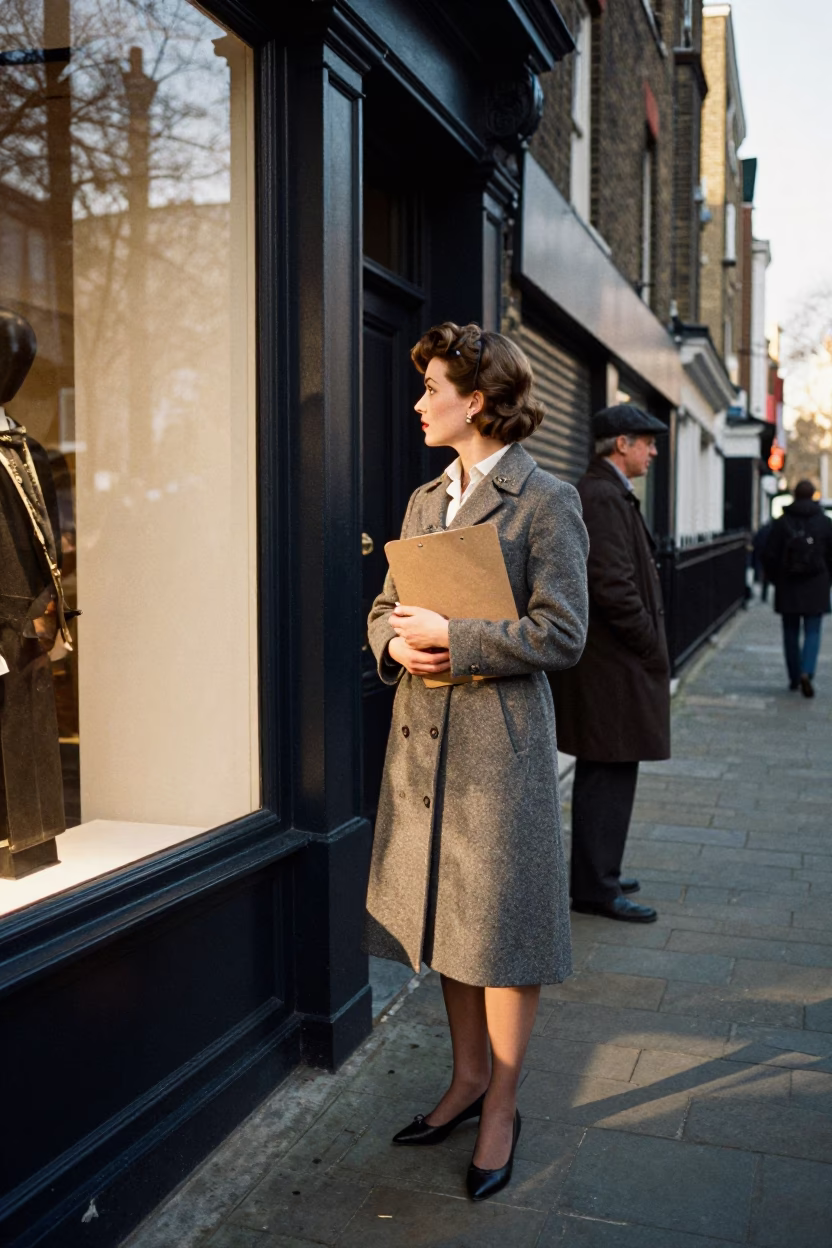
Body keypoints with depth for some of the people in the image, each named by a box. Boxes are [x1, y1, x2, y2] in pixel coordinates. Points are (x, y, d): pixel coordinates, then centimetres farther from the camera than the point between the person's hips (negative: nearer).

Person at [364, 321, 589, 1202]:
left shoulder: (545, 501, -8)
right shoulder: (425, 499, 13)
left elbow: (560, 633, -14)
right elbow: (386, 604, 16)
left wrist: (450, 637, -18)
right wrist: (395, 642, -7)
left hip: (501, 740, -7)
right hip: (423, 734, 7)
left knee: (502, 930, 4)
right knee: (445, 917, 16)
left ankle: (501, 1111, 22)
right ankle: (469, 1078, 34)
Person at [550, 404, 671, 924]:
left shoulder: (609, 494, 17)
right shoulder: (602, 497, -17)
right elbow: (614, 585, -24)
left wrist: (649, 646, 15)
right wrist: (652, 648, -14)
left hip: (606, 662, 11)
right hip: (611, 665, -11)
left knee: (605, 777, 18)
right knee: (609, 777, -4)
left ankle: (596, 874, 29)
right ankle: (596, 888, 5)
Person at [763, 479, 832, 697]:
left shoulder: (781, 522, -3)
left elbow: (770, 556, -2)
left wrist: (775, 579, 13)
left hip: (788, 588, 0)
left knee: (791, 633, 11)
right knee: (812, 632, 1)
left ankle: (794, 677, 17)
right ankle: (806, 673, -19)